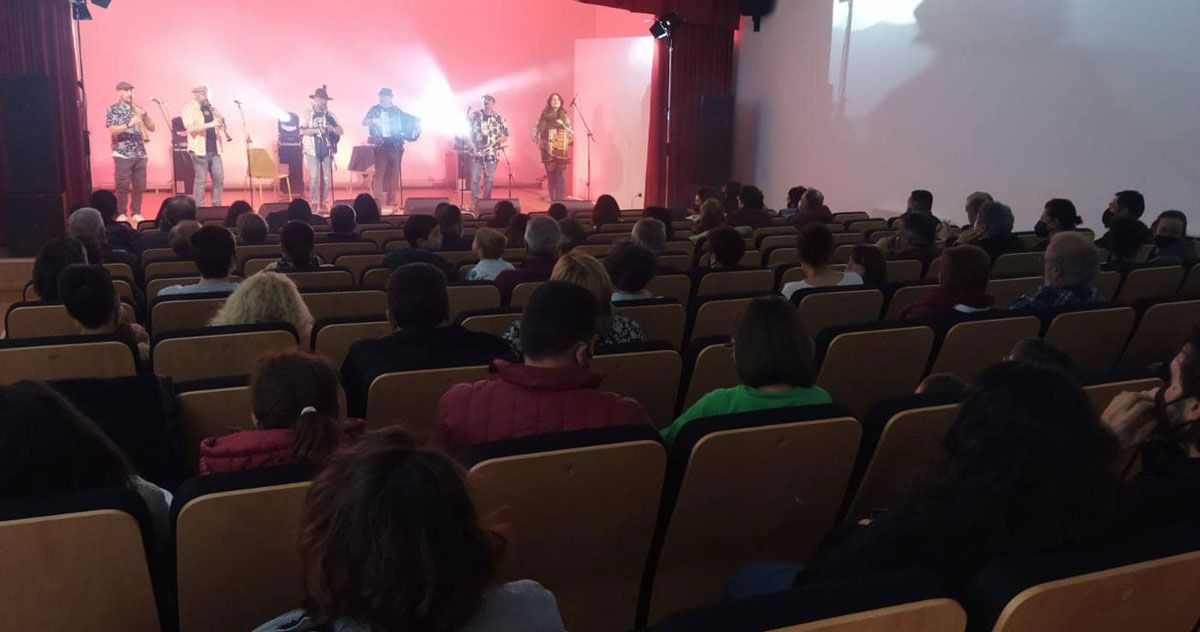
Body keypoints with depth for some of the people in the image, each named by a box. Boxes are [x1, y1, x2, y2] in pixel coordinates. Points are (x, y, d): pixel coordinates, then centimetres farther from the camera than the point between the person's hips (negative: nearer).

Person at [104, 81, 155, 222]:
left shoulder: (138, 108, 13)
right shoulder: (113, 109, -1)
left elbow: (152, 128, 8)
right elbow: (112, 131, -12)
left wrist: (145, 115, -9)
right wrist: (129, 124, -26)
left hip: (140, 154, 4)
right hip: (122, 154, -4)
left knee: (140, 185, 6)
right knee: (123, 186, -1)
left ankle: (136, 212, 16)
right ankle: (122, 214, 8)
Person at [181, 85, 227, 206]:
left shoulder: (210, 108, 16)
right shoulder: (189, 108, -3)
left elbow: (218, 122, 25)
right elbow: (190, 128, -17)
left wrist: (221, 121, -1)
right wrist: (210, 125, -26)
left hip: (214, 150, 6)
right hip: (199, 150, -6)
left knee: (219, 178, 4)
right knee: (201, 180, -5)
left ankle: (217, 206, 13)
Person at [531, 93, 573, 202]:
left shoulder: (564, 116, 8)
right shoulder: (544, 115, 9)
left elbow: (572, 134, 3)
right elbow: (534, 131, 10)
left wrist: (563, 125, -11)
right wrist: (538, 143, 0)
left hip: (561, 150, 0)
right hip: (548, 151, 1)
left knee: (561, 175, -9)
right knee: (550, 176, 0)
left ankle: (561, 200, -8)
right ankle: (552, 200, 7)